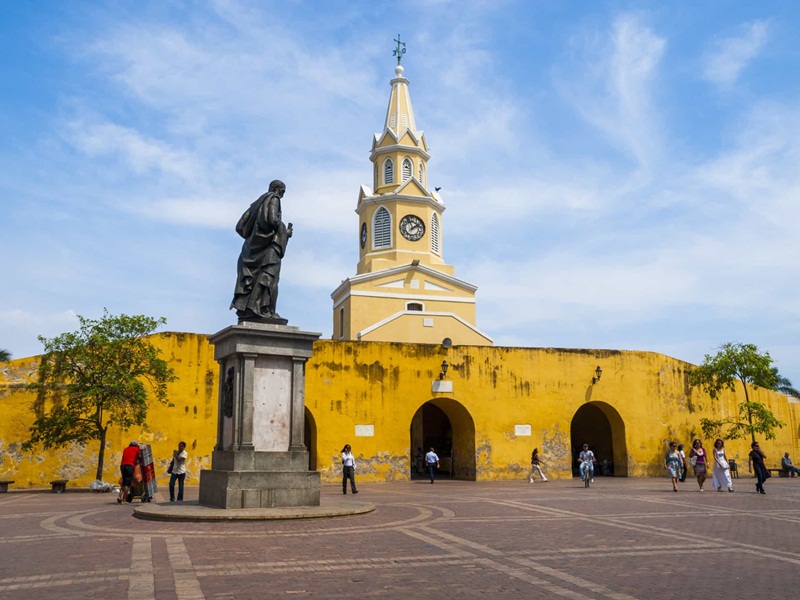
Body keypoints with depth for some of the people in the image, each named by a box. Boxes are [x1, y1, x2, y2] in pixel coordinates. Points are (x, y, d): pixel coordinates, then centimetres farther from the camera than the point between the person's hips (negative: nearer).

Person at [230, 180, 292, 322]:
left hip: (252, 247, 8)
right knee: (268, 275, -15)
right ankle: (264, 310, -25)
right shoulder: (274, 199, 2)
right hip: (269, 245, -8)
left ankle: (244, 310, -6)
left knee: (250, 278, 2)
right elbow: (273, 220, -16)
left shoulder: (256, 203, 25)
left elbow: (240, 227, 19)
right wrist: (286, 232, -1)